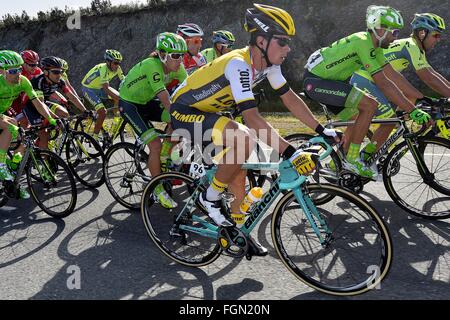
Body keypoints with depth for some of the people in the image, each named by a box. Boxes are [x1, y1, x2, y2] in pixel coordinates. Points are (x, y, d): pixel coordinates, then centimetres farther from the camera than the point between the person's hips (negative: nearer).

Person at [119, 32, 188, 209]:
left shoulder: (176, 67, -11)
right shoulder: (152, 65, -32)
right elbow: (165, 99, -39)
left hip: (147, 101, 7)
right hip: (129, 104, -7)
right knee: (155, 144, -19)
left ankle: (163, 157, 6)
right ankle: (158, 190, -2)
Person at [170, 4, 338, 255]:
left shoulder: (268, 63, -5)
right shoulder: (238, 64, -31)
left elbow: (290, 98, 0)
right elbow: (252, 117, -38)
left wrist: (323, 131, -5)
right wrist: (291, 153, -42)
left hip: (208, 113, 8)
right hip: (185, 112, -8)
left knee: (238, 176, 5)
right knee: (245, 141, -32)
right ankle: (211, 197, -10)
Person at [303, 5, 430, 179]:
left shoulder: (374, 44, 9)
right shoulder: (363, 42, -21)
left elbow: (394, 75, 8)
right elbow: (383, 84, -26)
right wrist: (413, 110, -25)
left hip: (321, 78, 10)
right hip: (315, 81, -10)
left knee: (358, 115, 15)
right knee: (370, 104, -19)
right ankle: (352, 160, -10)